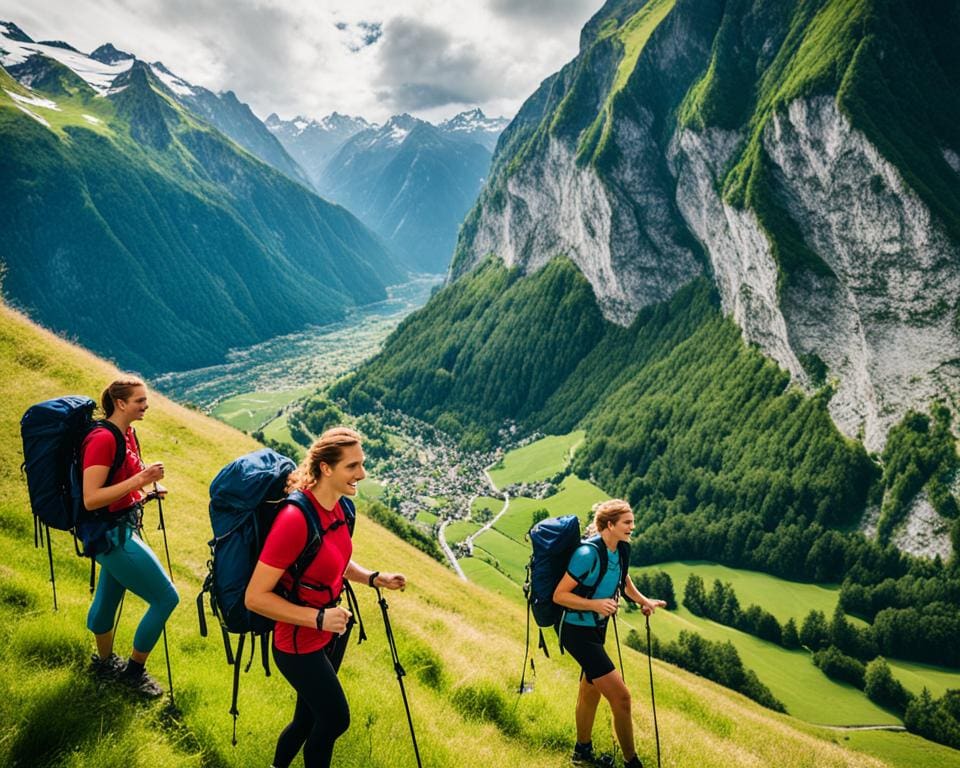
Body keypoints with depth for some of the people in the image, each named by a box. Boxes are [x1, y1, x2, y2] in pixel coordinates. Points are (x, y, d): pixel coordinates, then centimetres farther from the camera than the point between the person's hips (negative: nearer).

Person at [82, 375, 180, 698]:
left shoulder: (127, 433, 6)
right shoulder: (102, 439, -22)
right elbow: (91, 499, -25)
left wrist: (148, 485, 5)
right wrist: (139, 480, -30)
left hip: (121, 528, 9)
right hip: (110, 533, -9)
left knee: (108, 596, 24)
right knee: (166, 597, -5)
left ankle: (105, 663, 43)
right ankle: (134, 670, 13)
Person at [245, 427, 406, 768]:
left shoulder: (336, 507, -6)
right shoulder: (294, 519, -31)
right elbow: (255, 597, -27)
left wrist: (373, 578, -2)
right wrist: (318, 618, -29)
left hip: (331, 633, 7)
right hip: (300, 644, -7)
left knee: (310, 717, 24)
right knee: (336, 718, 11)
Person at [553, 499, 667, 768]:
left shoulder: (619, 551, -2)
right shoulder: (588, 554, -27)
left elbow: (624, 580, 21)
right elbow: (559, 595, -23)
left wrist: (644, 601, 11)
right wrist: (596, 604, -31)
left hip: (596, 629, 9)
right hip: (578, 632, -9)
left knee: (590, 691, 23)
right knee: (621, 696, -7)